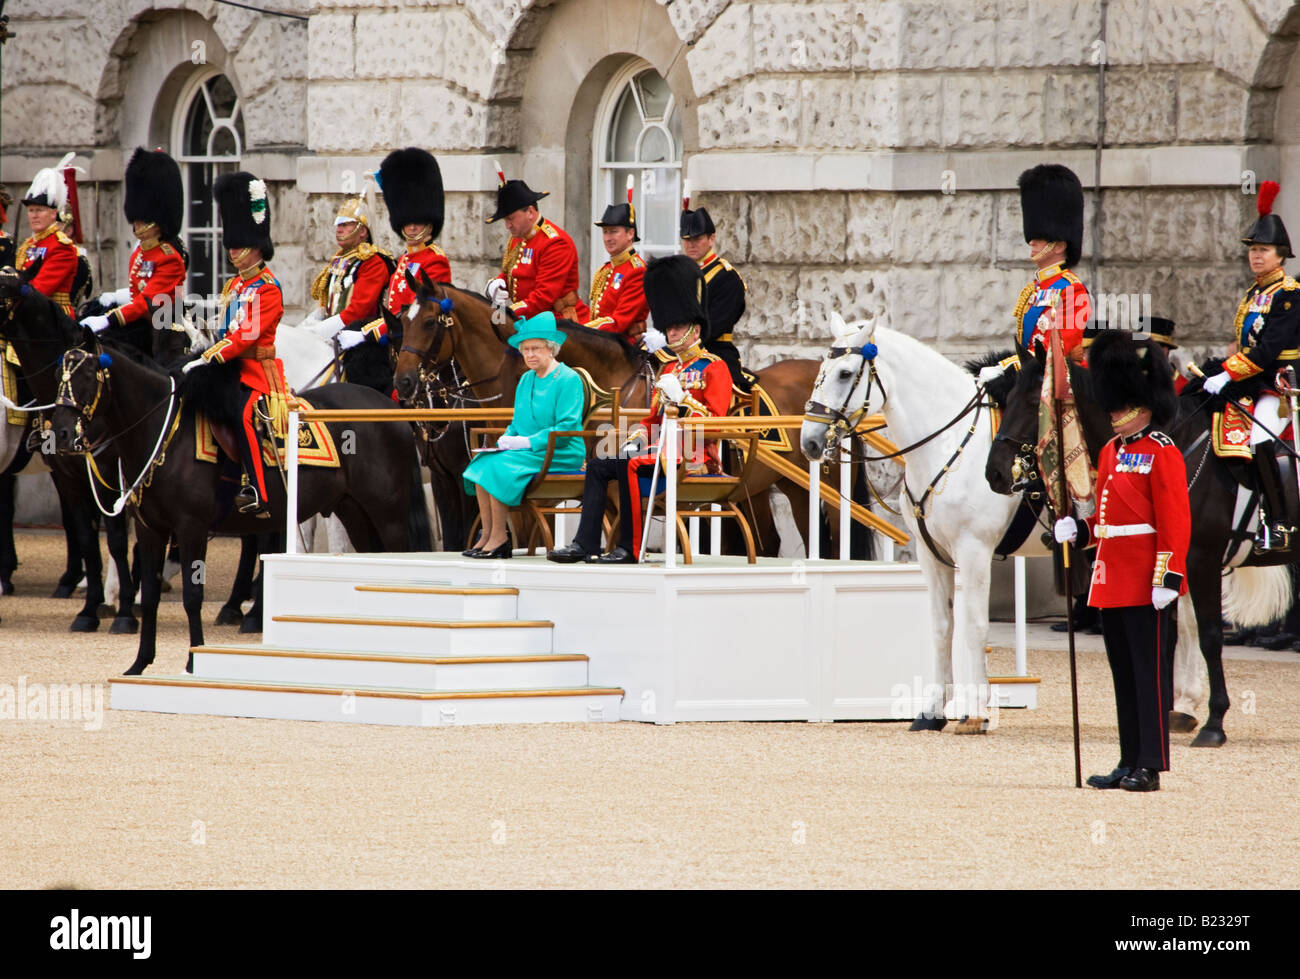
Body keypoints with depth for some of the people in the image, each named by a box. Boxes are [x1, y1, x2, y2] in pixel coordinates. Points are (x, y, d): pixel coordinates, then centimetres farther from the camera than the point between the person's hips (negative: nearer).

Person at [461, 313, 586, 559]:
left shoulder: (568, 379, -9)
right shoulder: (526, 380, 16)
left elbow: (567, 427, -16)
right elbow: (518, 423, 22)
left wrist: (529, 442, -20)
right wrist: (508, 438, -1)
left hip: (561, 456, -8)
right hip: (529, 453, 8)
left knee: (499, 466, -26)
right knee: (482, 463, -15)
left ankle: (499, 538, -21)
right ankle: (487, 534, -16)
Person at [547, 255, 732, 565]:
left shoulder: (714, 369, -3)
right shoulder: (669, 369, 23)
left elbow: (714, 423, -12)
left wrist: (682, 396, -20)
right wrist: (639, 435, 5)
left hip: (693, 455, -9)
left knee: (630, 465, -30)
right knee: (598, 465, -6)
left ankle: (630, 548, -26)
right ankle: (585, 544, -15)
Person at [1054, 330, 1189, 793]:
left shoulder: (1162, 454, -9)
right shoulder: (1111, 452, 16)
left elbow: (1175, 521, -14)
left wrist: (1169, 577, -20)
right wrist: (1079, 530, 3)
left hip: (1147, 585, -9)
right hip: (1112, 581, 9)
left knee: (1150, 672, -5)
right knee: (1123, 674, 11)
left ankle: (1150, 766, -5)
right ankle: (1130, 763, 16)